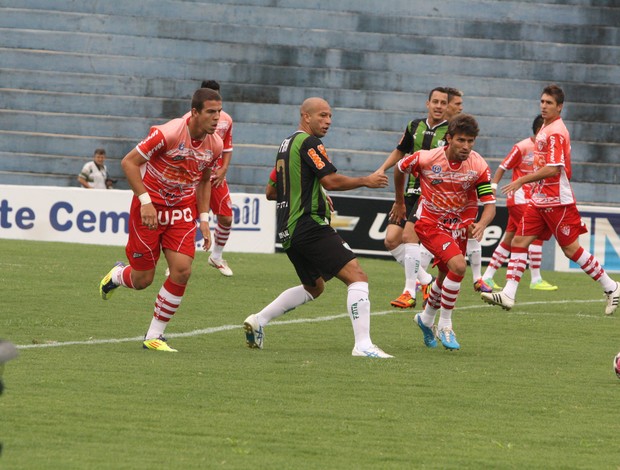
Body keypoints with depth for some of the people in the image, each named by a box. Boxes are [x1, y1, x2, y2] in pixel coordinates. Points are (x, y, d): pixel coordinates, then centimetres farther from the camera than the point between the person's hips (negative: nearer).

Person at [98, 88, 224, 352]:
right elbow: (129, 162, -16)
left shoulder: (215, 145, -3)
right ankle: (117, 275, 40)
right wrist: (145, 201, -22)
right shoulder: (168, 133, -23)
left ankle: (154, 336, 1)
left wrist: (204, 219, 7)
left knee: (182, 270, -13)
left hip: (183, 211, 5)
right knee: (143, 280, 1)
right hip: (150, 207, -5)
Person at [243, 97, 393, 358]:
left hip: (289, 232, 10)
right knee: (357, 276, -13)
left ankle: (259, 320, 21)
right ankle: (363, 344, -22)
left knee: (314, 287, 26)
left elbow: (270, 191, 25)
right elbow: (331, 181, -18)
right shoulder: (309, 143, -10)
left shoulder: (287, 144, 19)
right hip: (310, 226, -10)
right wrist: (366, 181, -4)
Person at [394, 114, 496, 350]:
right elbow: (400, 168, 0)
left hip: (460, 226, 4)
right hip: (430, 223, -4)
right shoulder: (426, 158, -20)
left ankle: (426, 318, 47)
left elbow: (489, 204, -19)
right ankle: (445, 325, -9)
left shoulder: (479, 166, -18)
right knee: (458, 265, -24)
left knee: (445, 277, 17)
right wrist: (399, 202, 13)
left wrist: (481, 224, -41)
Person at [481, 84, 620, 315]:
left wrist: (522, 181, -20)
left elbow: (553, 169, -23)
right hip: (539, 199, 9)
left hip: (557, 201, -9)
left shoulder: (556, 132, -16)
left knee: (571, 249, -2)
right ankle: (508, 295, -3)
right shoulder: (545, 129, 13)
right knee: (519, 241, 0)